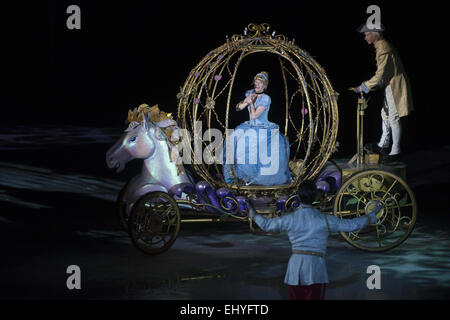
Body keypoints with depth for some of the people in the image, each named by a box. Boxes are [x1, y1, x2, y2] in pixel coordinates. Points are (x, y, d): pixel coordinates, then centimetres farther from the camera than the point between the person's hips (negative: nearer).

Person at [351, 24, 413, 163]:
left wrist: (363, 87, -18)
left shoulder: (383, 49, -21)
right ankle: (383, 145, 26)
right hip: (389, 85, 10)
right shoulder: (381, 46, 11)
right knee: (385, 114, 16)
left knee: (393, 118, -4)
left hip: (395, 86, -10)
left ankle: (395, 151, 3)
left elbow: (380, 74, -24)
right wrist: (372, 85, 14)